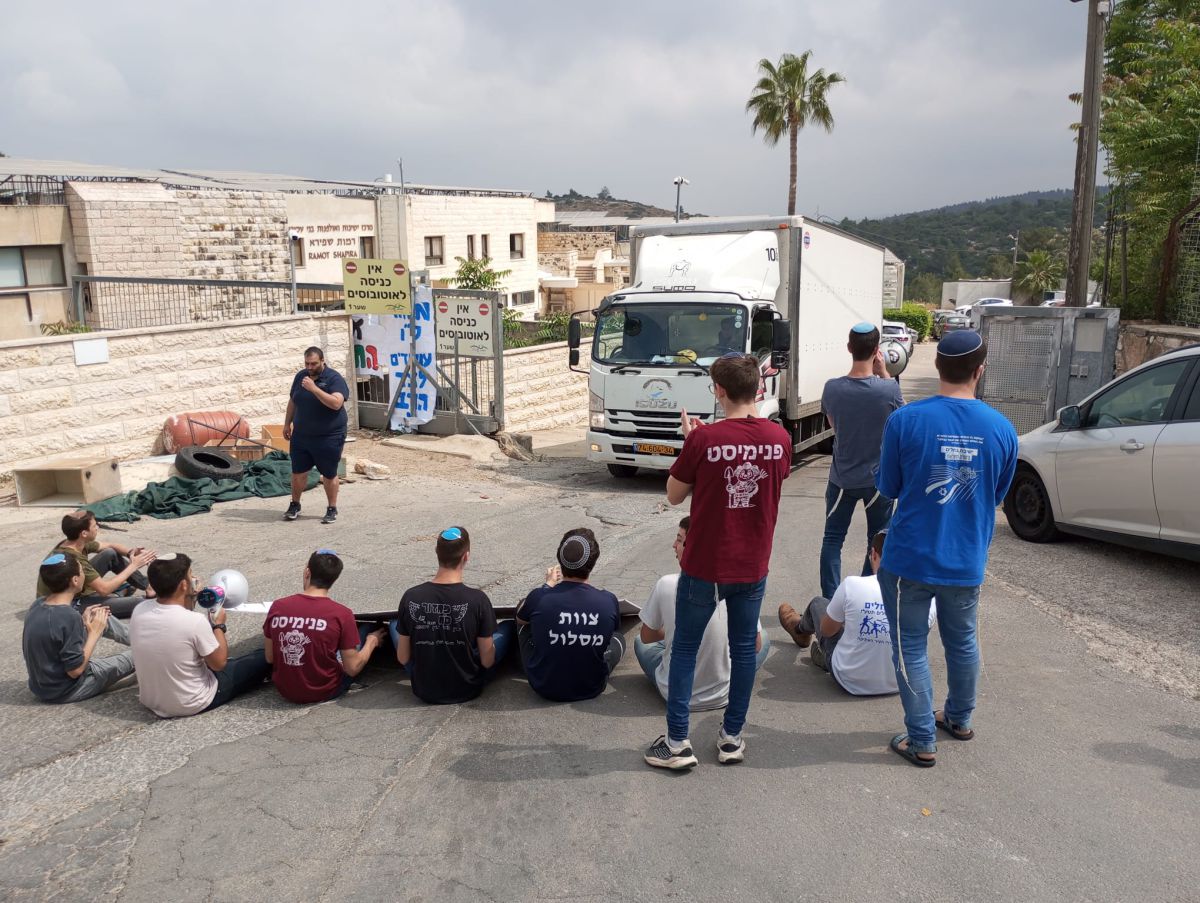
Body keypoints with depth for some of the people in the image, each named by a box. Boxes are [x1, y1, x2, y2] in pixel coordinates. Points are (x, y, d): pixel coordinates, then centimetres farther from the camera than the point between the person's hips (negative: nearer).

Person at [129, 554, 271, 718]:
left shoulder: (139, 610, -11)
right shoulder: (195, 621, -29)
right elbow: (219, 663, -13)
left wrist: (190, 599, 5)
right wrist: (219, 625, -1)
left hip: (149, 701, 6)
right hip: (191, 705, -6)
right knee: (262, 658, 9)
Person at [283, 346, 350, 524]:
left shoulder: (334, 378, -13)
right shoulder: (301, 376, 6)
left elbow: (336, 403, -28)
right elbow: (292, 401, 17)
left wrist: (314, 388, -31)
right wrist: (287, 423, 16)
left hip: (329, 438, -5)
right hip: (301, 436, 5)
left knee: (329, 475, 6)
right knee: (297, 472, 11)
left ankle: (332, 509, 20)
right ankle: (295, 505, 29)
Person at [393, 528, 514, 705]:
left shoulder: (410, 597, -16)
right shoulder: (478, 599, -22)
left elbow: (403, 658, -5)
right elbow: (487, 661, -13)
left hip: (424, 691, 2)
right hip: (467, 690, -1)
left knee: (394, 625, 24)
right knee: (508, 627, 19)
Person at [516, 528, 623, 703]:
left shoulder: (539, 598, -21)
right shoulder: (609, 601, -18)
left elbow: (520, 617, 5)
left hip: (544, 688, -1)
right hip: (592, 689, 1)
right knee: (618, 637, 29)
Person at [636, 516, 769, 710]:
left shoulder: (666, 585, -19)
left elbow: (647, 637, -2)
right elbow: (755, 645, -4)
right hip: (722, 697, 0)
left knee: (639, 641, 29)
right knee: (765, 640, 24)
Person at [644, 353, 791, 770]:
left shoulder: (704, 439, -18)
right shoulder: (779, 437, -6)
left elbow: (674, 495, -6)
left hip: (704, 566, -3)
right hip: (753, 566, 4)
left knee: (685, 648, 11)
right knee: (744, 647, 17)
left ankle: (677, 742, 15)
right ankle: (732, 737, 26)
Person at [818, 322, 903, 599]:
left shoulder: (832, 388, -15)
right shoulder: (888, 389, -19)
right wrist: (883, 372, 1)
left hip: (842, 479, 1)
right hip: (879, 479, 0)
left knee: (832, 540, 12)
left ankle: (829, 601, 11)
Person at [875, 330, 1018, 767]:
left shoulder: (905, 420, -16)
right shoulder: (1002, 428, -7)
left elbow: (889, 488, -4)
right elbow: (998, 495, 7)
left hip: (910, 559, -3)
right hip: (967, 562, 4)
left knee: (911, 648, 10)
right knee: (962, 641, 24)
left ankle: (922, 741, 17)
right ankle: (960, 718, 43)